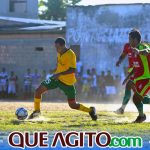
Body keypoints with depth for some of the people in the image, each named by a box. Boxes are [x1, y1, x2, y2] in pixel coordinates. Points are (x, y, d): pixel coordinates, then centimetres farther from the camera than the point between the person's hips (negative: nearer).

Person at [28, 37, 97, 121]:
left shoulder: (70, 54, -20)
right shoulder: (59, 53, 4)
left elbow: (73, 70, -26)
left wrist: (59, 74, -31)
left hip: (67, 82, -7)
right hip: (57, 79, 7)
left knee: (73, 105, -1)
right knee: (38, 91, -6)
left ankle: (91, 110, 23)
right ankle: (37, 111, 11)